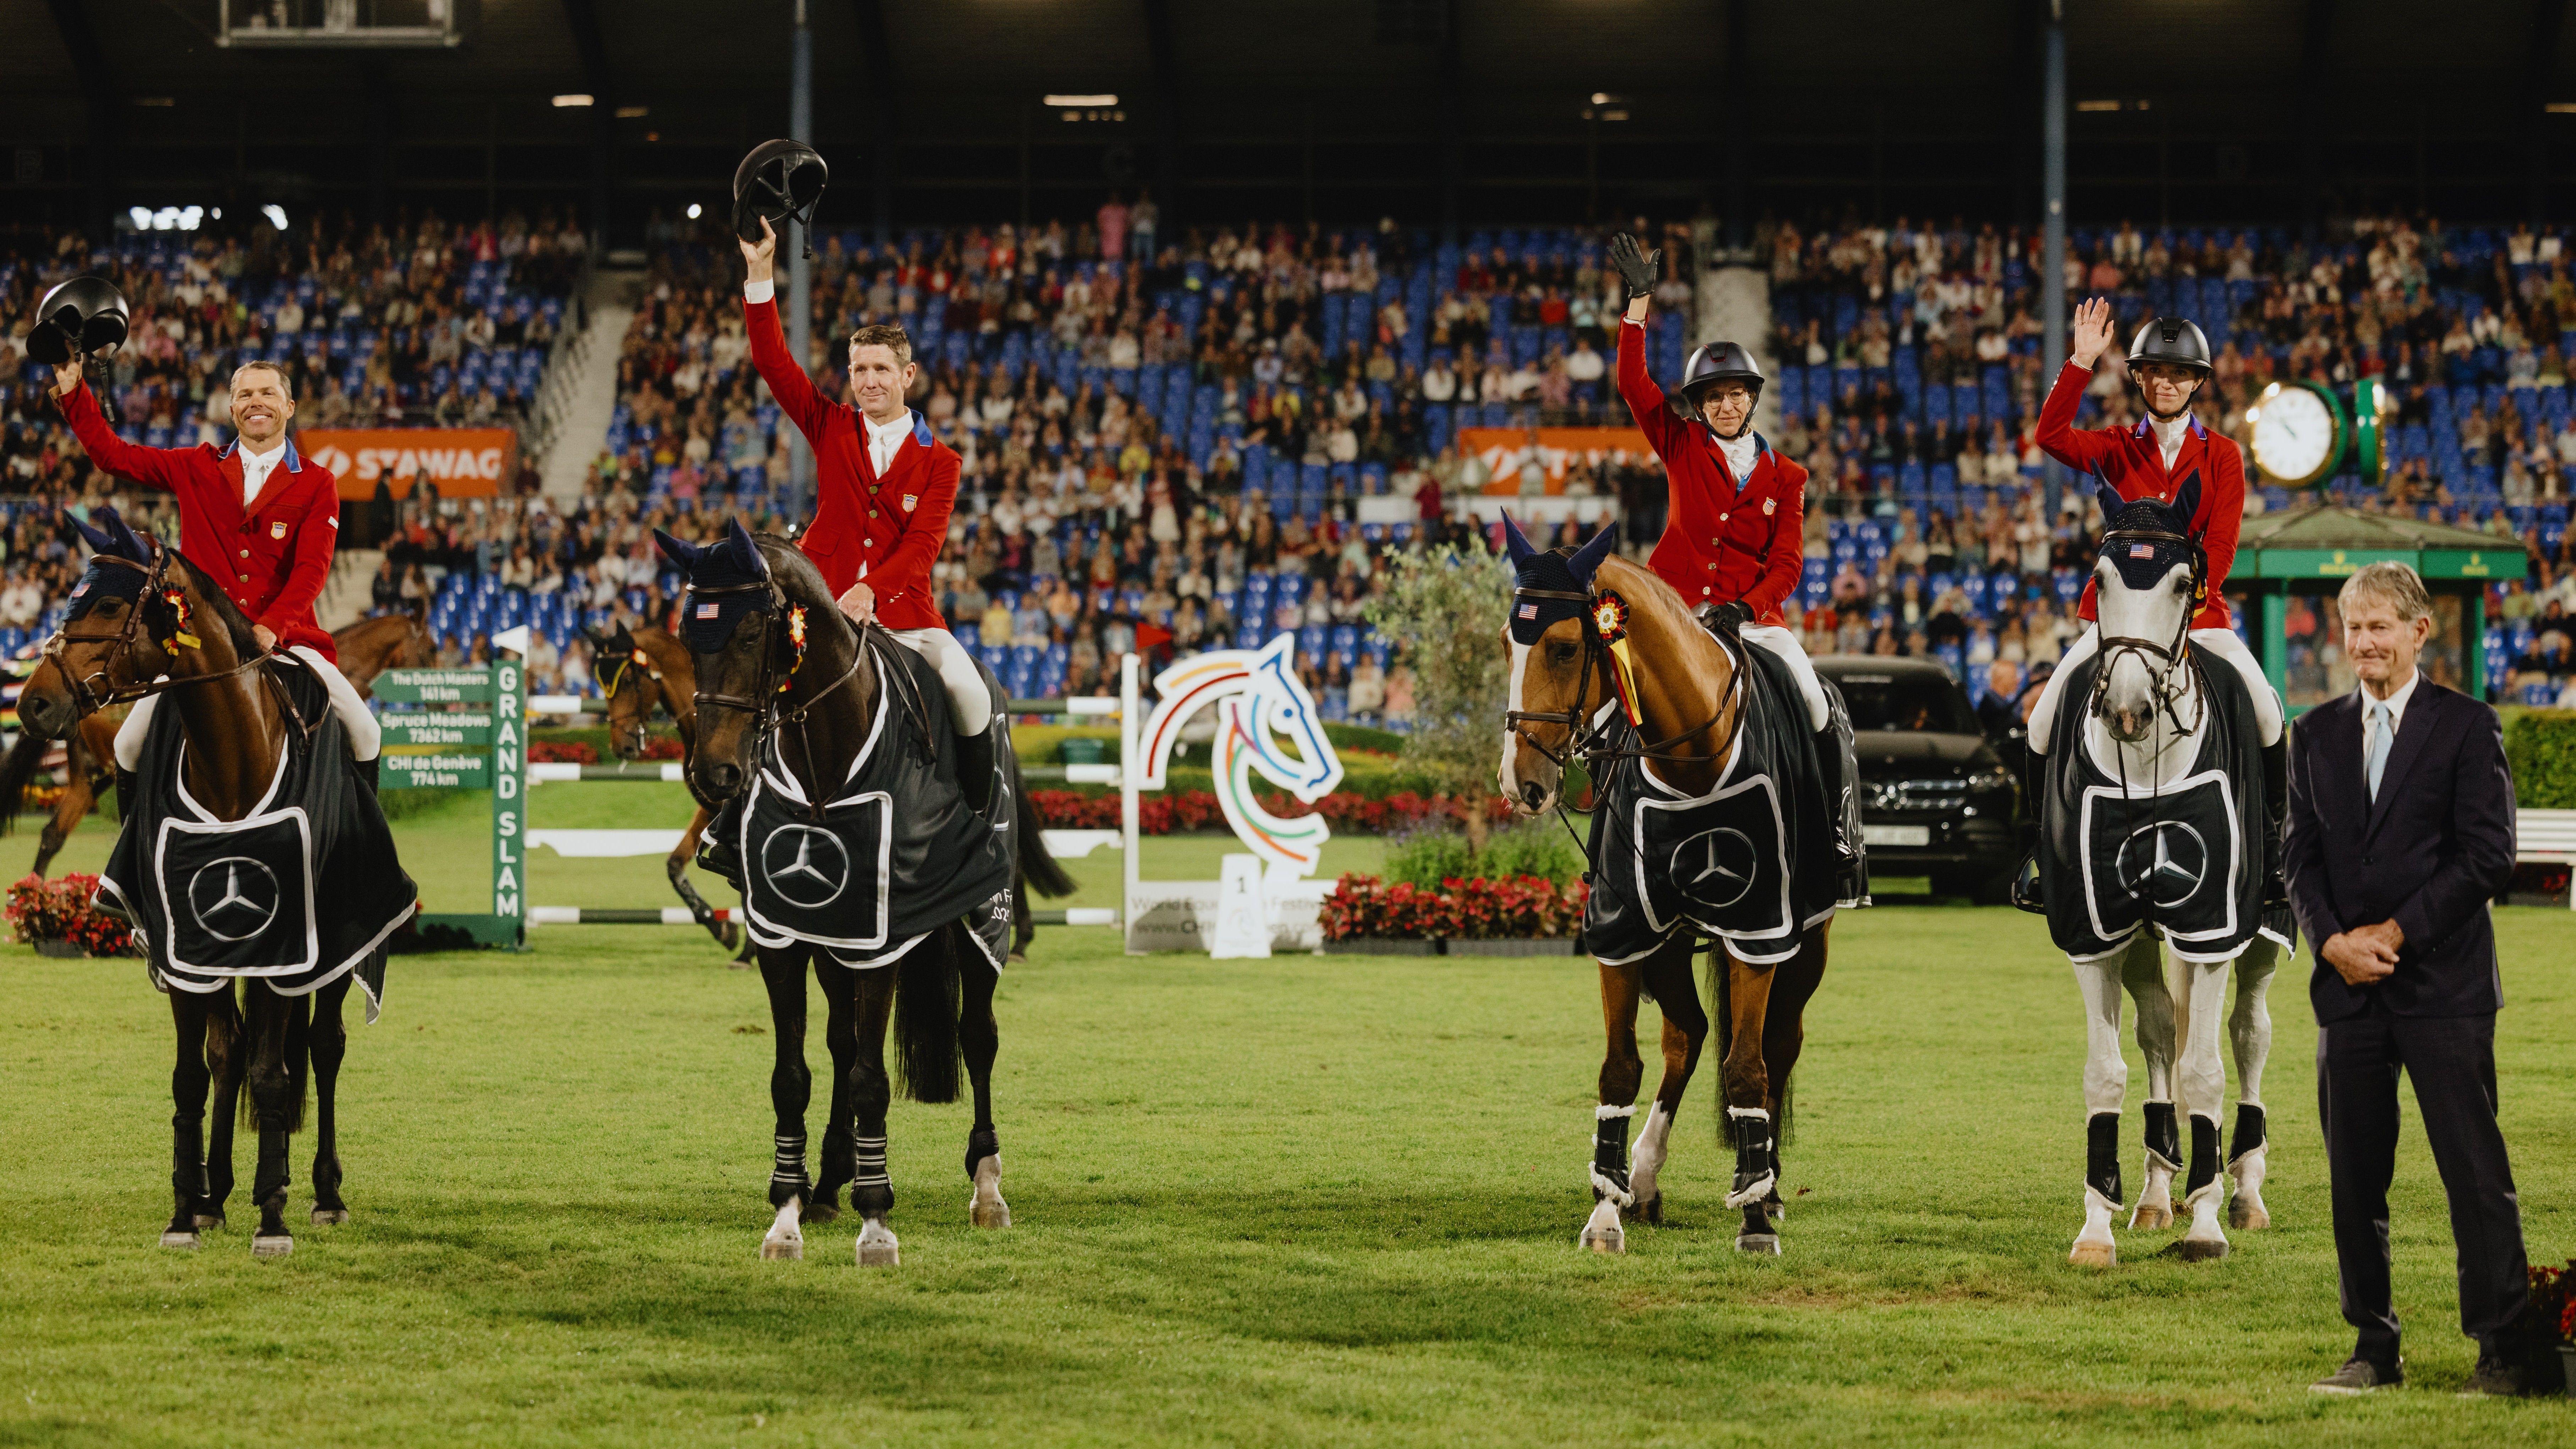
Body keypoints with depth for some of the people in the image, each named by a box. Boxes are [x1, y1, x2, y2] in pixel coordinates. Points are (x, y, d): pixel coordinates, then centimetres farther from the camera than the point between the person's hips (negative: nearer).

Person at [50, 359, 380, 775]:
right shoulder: (197, 469, 10)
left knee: (363, 732, -15)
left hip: (283, 637, -1)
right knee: (131, 742, -12)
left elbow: (312, 569, -7)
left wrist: (272, 627, -22)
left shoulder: (318, 484, 3)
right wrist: (71, 389, 3)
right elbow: (113, 454, 12)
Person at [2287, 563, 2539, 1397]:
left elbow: (2489, 856, -6)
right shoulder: (2317, 736, 12)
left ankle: (2507, 1351, -3)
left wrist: (2395, 934, -10)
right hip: (2349, 984, 4)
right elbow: (2300, 857, 12)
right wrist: (2335, 942, -5)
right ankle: (2374, 1350, 13)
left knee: (2475, 1171, -6)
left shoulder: (2466, 728, -1)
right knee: (2355, 1178, 5)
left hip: (2443, 981, -4)